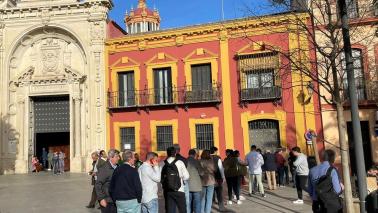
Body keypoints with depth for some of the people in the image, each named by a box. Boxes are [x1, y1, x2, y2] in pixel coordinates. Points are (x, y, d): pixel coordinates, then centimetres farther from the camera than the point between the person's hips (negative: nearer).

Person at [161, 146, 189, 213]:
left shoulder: (163, 164, 0)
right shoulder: (179, 162, -6)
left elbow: (161, 178, -3)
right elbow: (186, 176, -8)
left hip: (167, 191, 3)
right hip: (179, 191, -3)